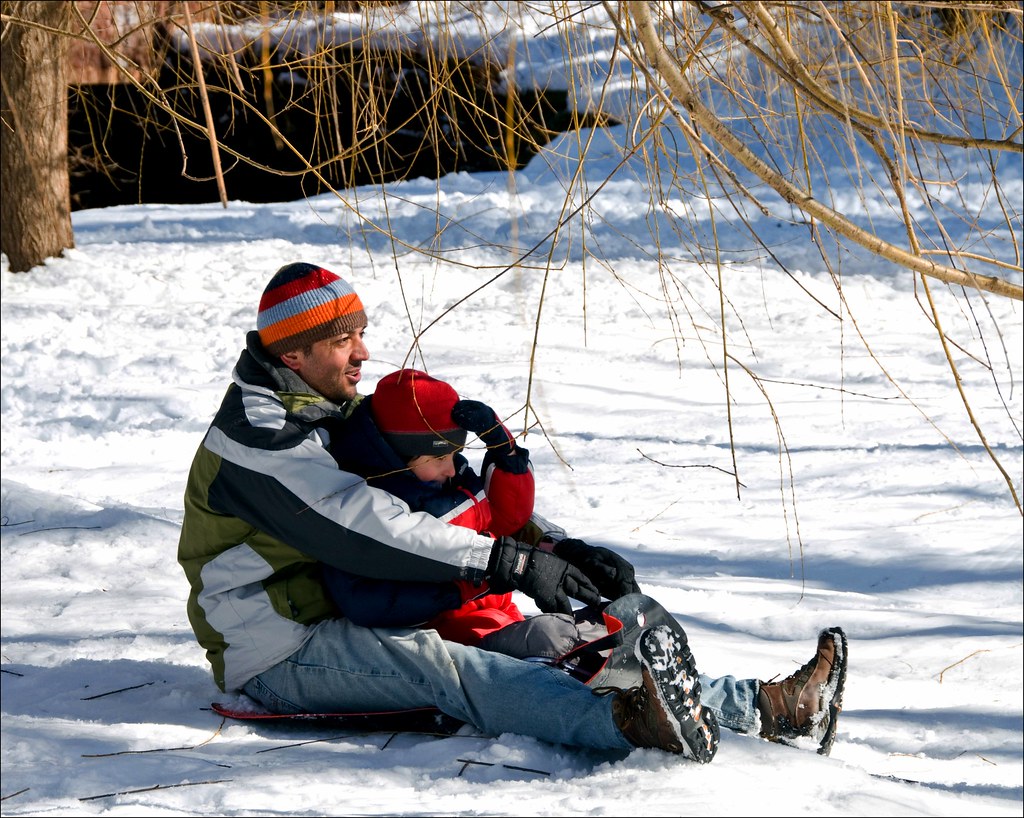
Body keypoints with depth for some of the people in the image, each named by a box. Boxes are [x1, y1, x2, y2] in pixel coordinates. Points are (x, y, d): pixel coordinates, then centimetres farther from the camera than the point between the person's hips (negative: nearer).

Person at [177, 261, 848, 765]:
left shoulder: (333, 417, 17)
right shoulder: (255, 438, -14)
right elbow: (364, 524, -26)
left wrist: (554, 550, -2)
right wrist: (509, 562, -29)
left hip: (348, 623, 8)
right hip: (278, 656, -8)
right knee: (431, 661, -35)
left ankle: (761, 705, -22)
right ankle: (628, 722, -60)